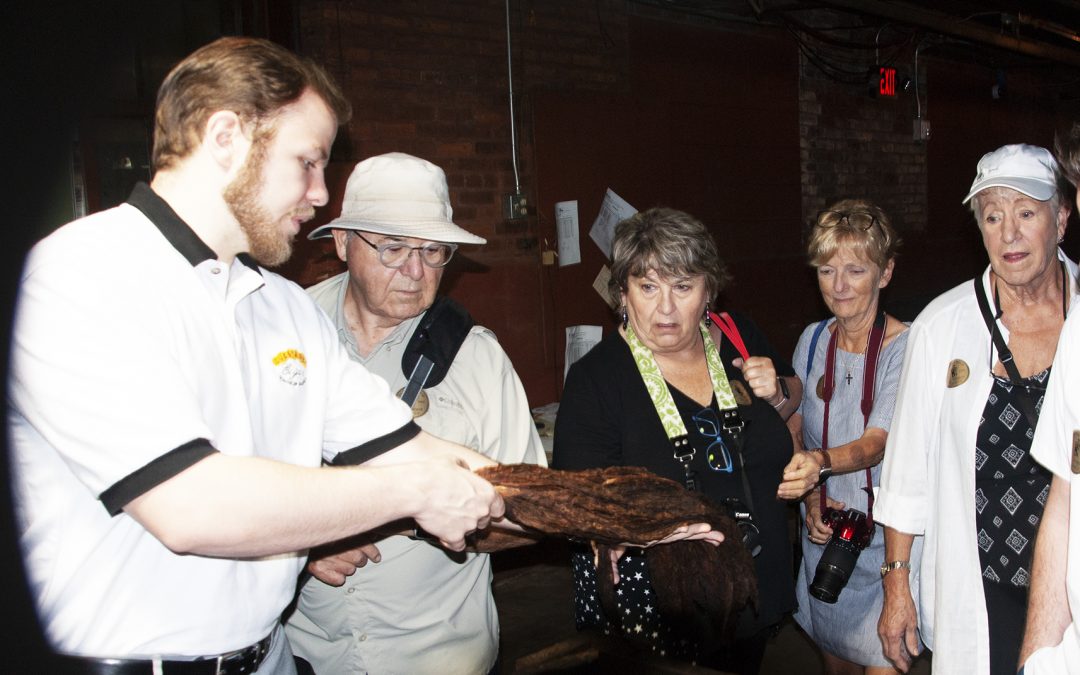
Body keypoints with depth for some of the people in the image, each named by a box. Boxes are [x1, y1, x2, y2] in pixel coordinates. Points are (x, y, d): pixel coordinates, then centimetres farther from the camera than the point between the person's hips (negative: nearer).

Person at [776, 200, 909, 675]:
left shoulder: (906, 346, -14)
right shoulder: (813, 339, 1)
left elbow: (876, 442, -23)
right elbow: (794, 426, 6)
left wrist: (820, 461, -43)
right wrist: (812, 496, -9)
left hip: (885, 534, -4)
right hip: (823, 529, 5)